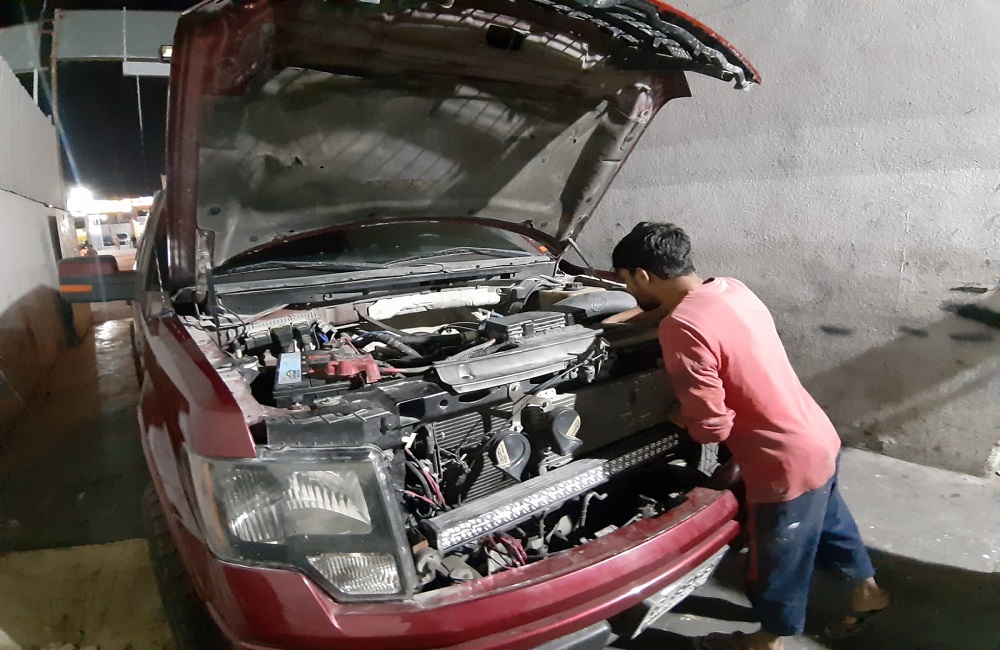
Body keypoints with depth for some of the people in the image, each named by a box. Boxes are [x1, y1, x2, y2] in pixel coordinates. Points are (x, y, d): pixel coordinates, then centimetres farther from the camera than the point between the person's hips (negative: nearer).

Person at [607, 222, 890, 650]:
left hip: (786, 463, -8)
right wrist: (617, 321, 15)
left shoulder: (683, 330, -28)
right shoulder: (730, 288, -1)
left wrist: (673, 415, -5)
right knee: (827, 522, 33)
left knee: (775, 559, 17)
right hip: (818, 439, 9)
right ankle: (866, 590, 59)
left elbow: (711, 426, -25)